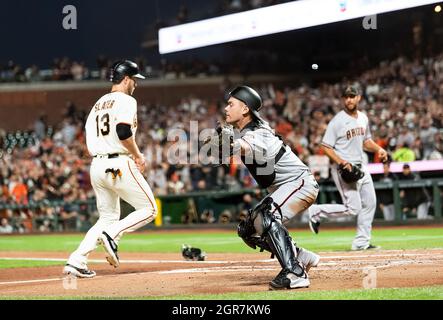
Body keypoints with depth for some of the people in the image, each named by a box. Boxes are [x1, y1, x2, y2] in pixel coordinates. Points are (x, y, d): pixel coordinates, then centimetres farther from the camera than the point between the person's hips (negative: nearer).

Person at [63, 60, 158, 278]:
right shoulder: (126, 100, -5)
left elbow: (90, 144, 17)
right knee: (149, 209, 3)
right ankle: (112, 235, -16)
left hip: (96, 166, 8)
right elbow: (123, 131, -22)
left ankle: (77, 260, -1)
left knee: (108, 217, 15)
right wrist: (138, 156, -8)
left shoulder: (98, 104, 20)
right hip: (119, 165, -8)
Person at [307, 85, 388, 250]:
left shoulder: (363, 118, 9)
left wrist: (378, 149, 3)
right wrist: (341, 162, -25)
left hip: (360, 167, 8)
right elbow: (326, 147, -15)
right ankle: (316, 211, 5)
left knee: (370, 203, 7)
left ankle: (361, 242, 16)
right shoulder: (337, 121, -15)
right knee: (353, 208, -12)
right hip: (343, 169, -8)